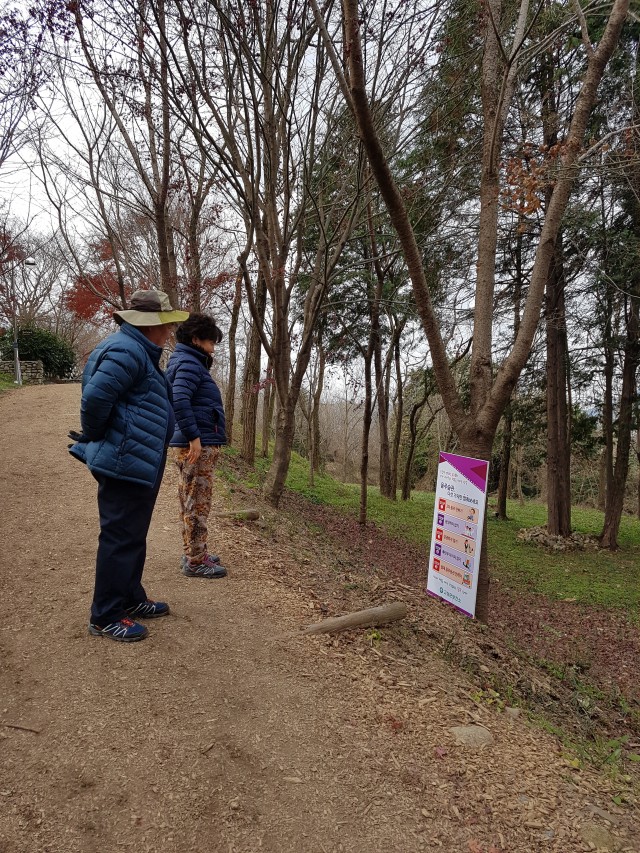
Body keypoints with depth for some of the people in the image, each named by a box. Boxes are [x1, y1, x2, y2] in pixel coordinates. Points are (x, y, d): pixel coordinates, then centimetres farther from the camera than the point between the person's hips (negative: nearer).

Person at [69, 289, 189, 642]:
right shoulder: (127, 350, -18)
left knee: (132, 537, 19)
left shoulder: (138, 349, 16)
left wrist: (94, 439, 19)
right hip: (126, 463, -11)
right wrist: (94, 437, -12)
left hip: (138, 465, 11)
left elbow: (98, 397, 23)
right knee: (120, 539, -2)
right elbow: (95, 397, -28)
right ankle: (105, 617, 10)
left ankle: (131, 599, 33)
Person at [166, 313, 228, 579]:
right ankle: (195, 561, 5)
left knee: (190, 503, 16)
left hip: (194, 445, 10)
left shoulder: (186, 362, 19)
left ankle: (194, 553, 27)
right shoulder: (189, 363, -13)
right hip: (197, 446, -10)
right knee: (197, 504, -3)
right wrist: (194, 436, -26)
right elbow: (179, 400, -27)